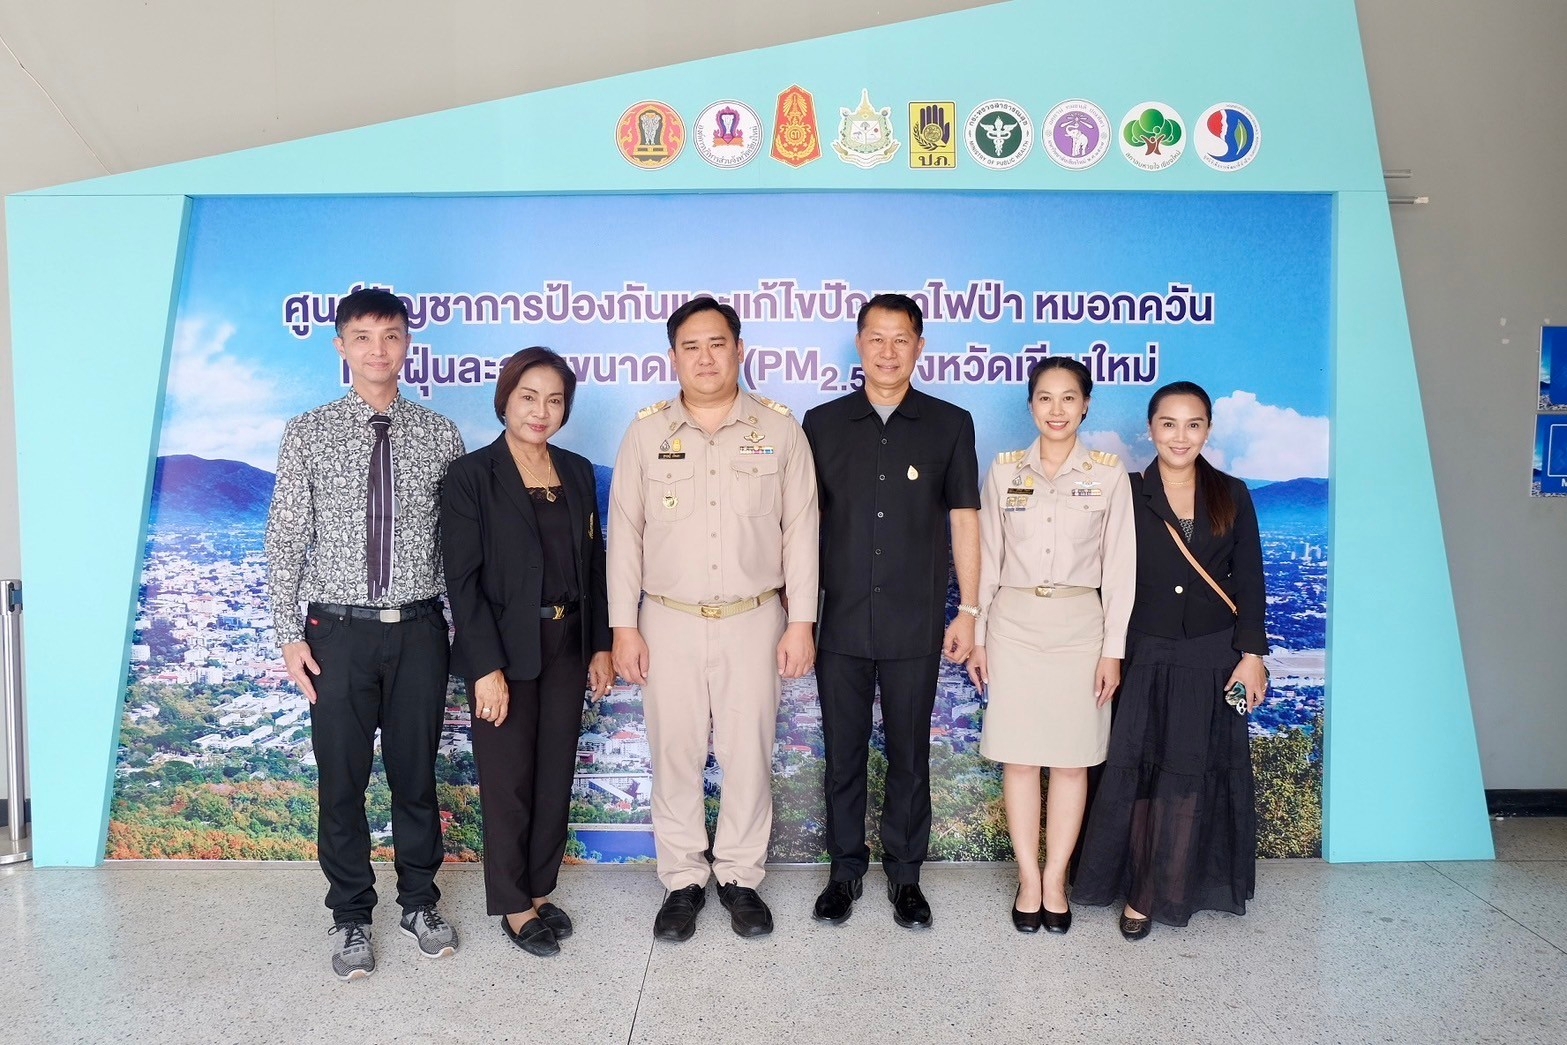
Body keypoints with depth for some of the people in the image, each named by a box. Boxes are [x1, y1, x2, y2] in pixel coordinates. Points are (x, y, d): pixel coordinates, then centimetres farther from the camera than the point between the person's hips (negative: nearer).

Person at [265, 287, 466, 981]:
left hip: (419, 630, 1)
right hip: (339, 630, 0)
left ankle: (420, 902, 31)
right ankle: (351, 917, 27)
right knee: (341, 779, 9)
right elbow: (285, 541, 0)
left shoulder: (439, 436, 2)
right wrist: (291, 636, -4)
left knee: (416, 771, 13)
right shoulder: (308, 434, 0)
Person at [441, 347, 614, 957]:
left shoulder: (577, 473, 7)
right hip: (506, 650, -5)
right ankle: (514, 907, 22)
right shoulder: (472, 476, -9)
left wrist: (601, 646, 7)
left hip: (567, 648, 5)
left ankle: (541, 890, 30)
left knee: (556, 775, 12)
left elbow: (593, 565, 10)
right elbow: (463, 579, -12)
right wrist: (487, 667, -17)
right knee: (508, 781, 6)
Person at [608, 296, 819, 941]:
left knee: (749, 754, 6)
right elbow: (624, 532, 3)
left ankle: (740, 876, 25)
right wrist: (624, 627, 0)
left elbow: (800, 530, 1)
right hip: (668, 622, 1)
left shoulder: (778, 428, 0)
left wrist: (800, 621, -2)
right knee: (674, 754, 8)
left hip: (753, 621, 0)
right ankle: (683, 881, 24)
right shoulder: (647, 431, 2)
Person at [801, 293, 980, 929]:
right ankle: (845, 870, 27)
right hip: (840, 623, 1)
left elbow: (964, 519, 3)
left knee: (910, 755, 10)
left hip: (916, 627, -1)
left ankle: (904, 874, 26)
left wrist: (968, 610, 0)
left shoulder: (950, 425, 2)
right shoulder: (823, 423, 4)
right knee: (843, 753, 10)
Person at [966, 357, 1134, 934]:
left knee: (1071, 758, 4)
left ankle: (1055, 880, 17)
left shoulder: (1109, 473, 0)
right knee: (1019, 757, 4)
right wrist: (977, 636, 4)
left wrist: (1113, 649, -3)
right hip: (1014, 623, 1)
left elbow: (1119, 567, 0)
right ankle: (1028, 879, 15)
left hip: (1079, 624, -1)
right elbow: (987, 558, 6)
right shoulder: (1004, 470, 3)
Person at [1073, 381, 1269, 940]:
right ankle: (1137, 891, 17)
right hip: (1146, 658, -1)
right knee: (1137, 775, 2)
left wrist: (1252, 653, -4)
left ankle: (1167, 891, 19)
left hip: (1211, 660, 1)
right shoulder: (1128, 495, -1)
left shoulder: (1232, 495, 3)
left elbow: (1249, 582, 4)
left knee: (1192, 778, 5)